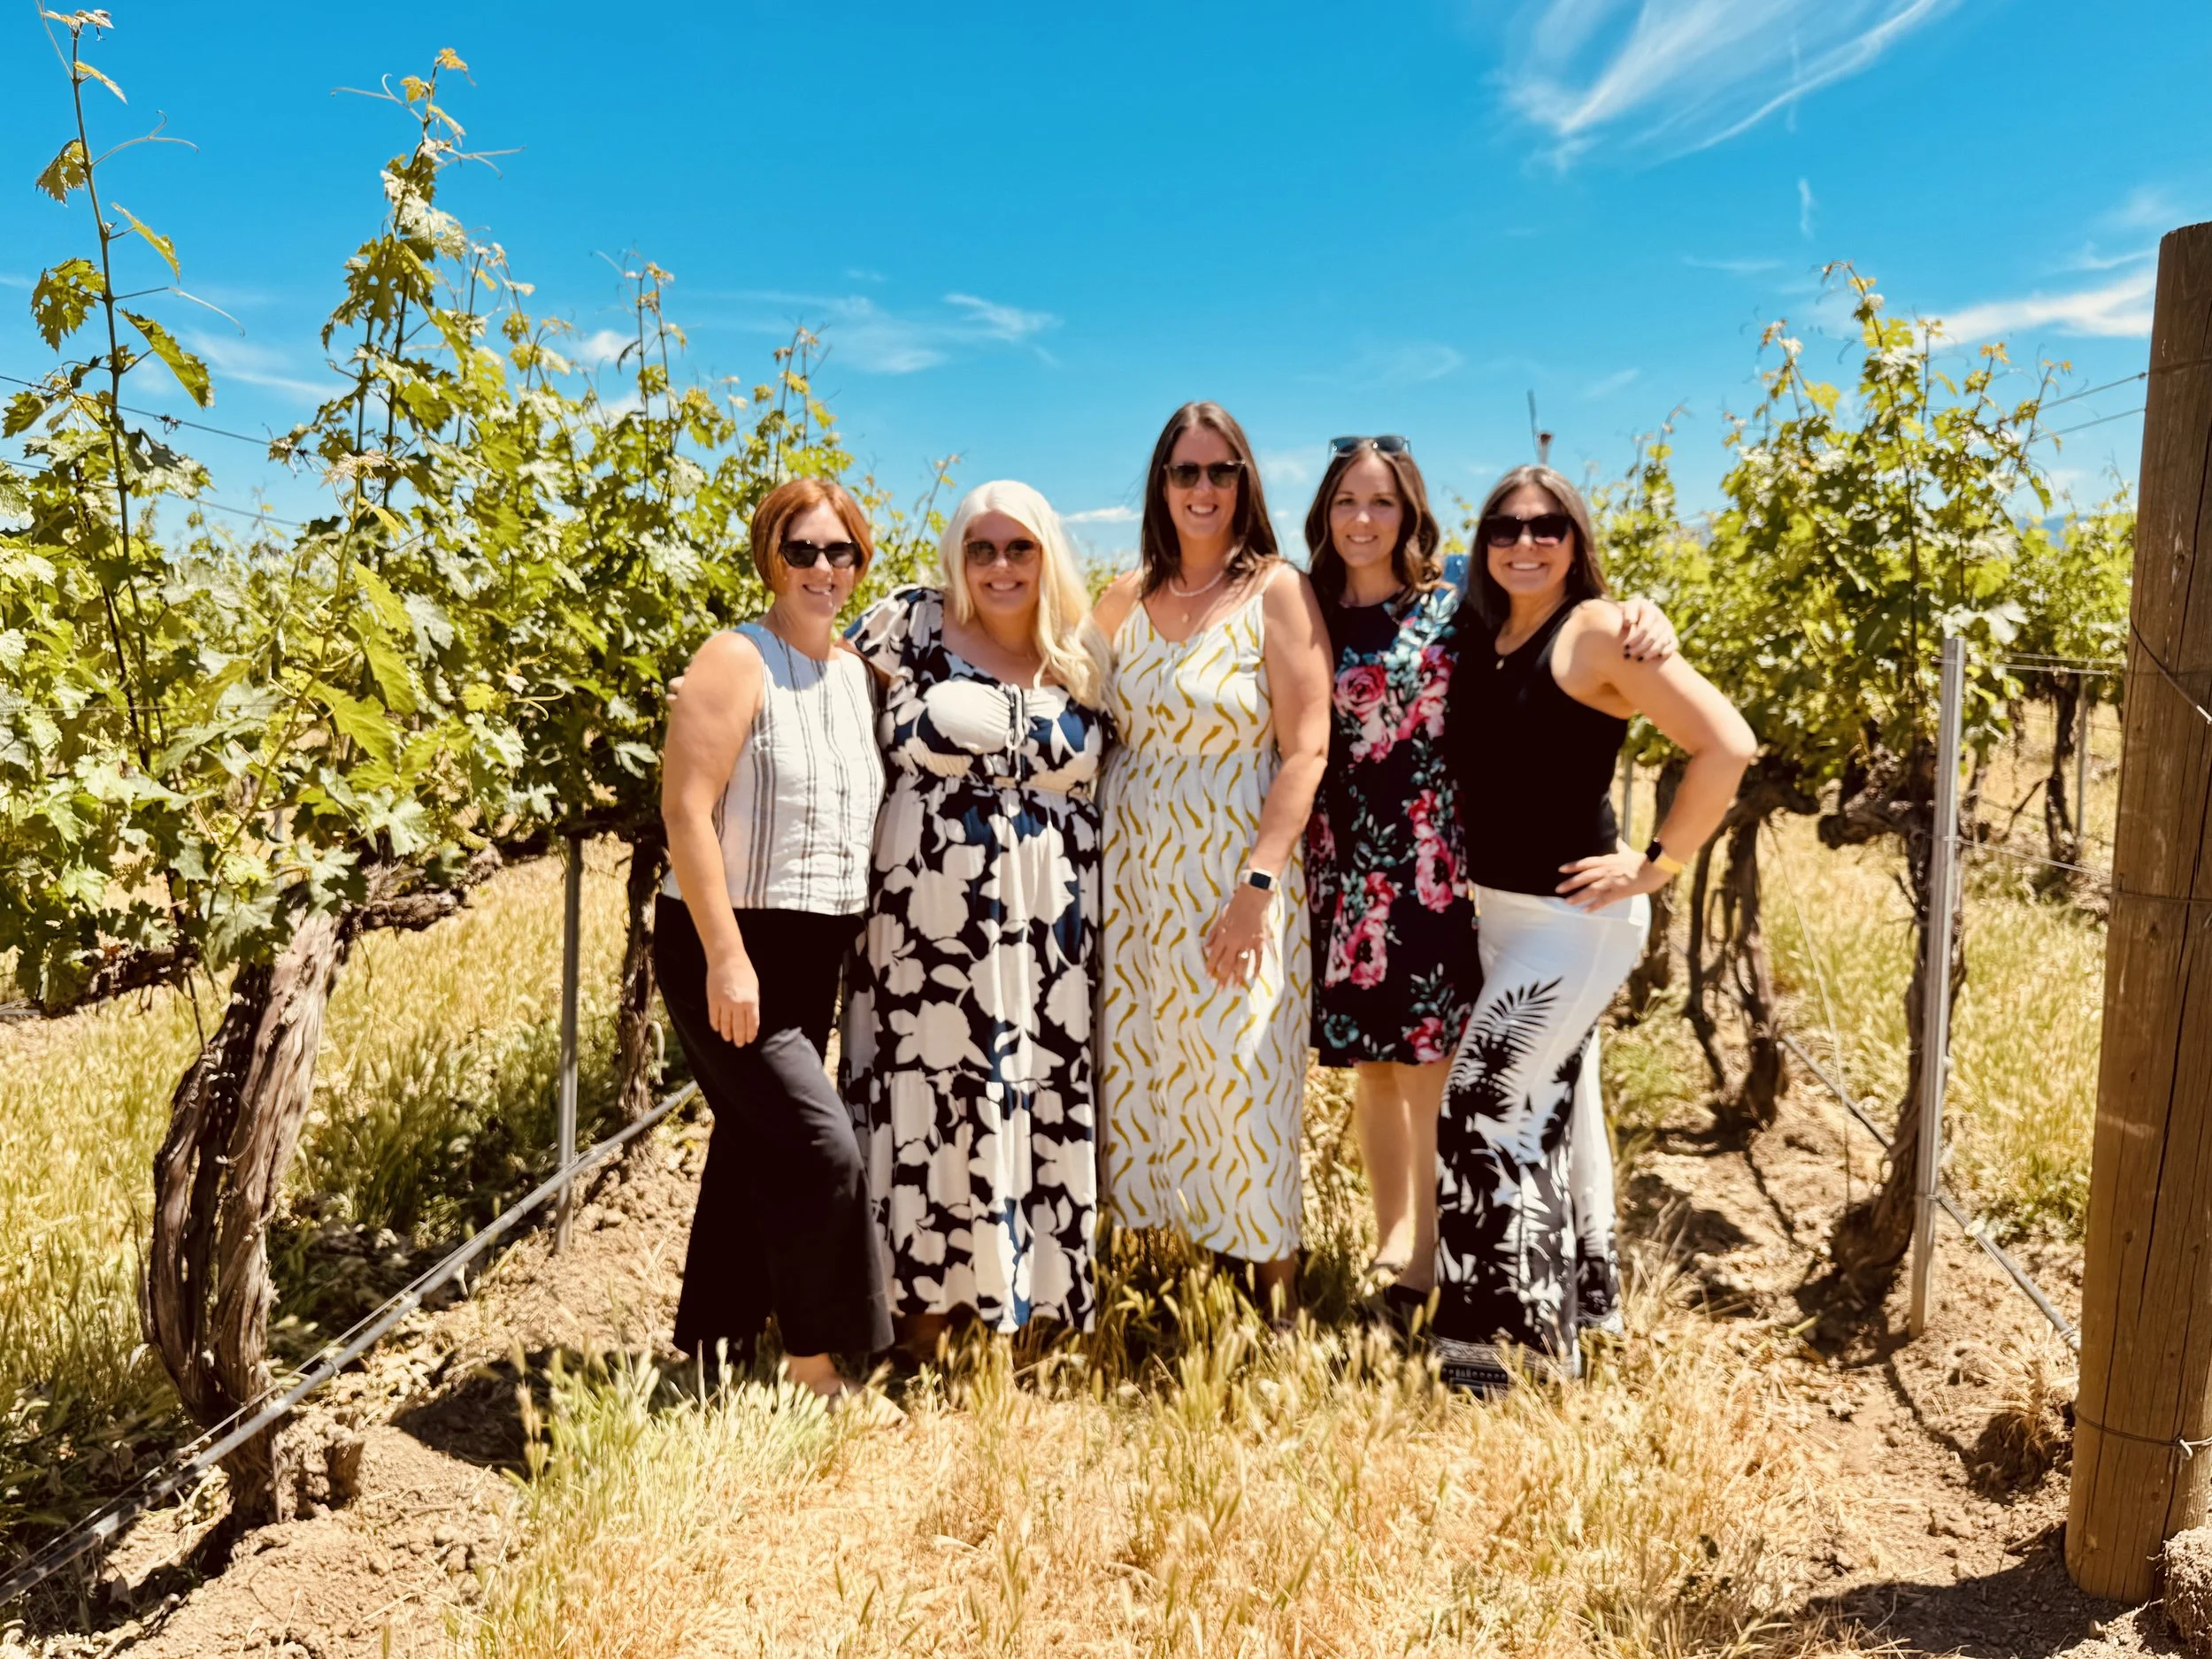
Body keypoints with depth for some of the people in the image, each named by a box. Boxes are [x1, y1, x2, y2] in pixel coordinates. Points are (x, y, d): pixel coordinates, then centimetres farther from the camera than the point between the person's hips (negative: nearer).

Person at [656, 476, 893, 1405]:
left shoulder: (856, 673, 12)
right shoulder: (736, 663, -11)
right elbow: (685, 812, -18)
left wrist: (864, 940, 14)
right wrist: (727, 957, -22)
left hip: (814, 955, 8)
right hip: (728, 951, -7)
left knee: (757, 1148, 15)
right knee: (822, 1149, -11)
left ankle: (714, 1345, 30)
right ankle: (813, 1369, 5)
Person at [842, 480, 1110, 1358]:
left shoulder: (1085, 658, 11)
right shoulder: (913, 624, 1)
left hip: (1047, 926, 3)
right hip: (929, 917, -3)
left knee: (1044, 1101, 6)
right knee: (927, 1095, 2)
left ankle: (1033, 1288, 21)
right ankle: (921, 1303, 16)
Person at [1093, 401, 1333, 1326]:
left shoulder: (1277, 592, -4)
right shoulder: (1127, 598, 9)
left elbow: (1306, 748, -10)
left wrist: (1257, 883, -17)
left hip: (1234, 874, -4)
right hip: (1131, 875, 5)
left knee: (1241, 1075, -1)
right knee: (1134, 1069, 9)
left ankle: (1273, 1270, 16)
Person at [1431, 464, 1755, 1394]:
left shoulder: (1598, 631, -14)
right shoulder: (1481, 638, 7)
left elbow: (1727, 744, -20)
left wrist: (1656, 864, -16)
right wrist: (1471, 880, 5)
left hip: (1576, 918, -8)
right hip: (1497, 910, 8)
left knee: (1482, 1111, -8)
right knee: (1547, 1104, 18)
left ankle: (1481, 1345, 5)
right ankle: (1583, 1291, 36)